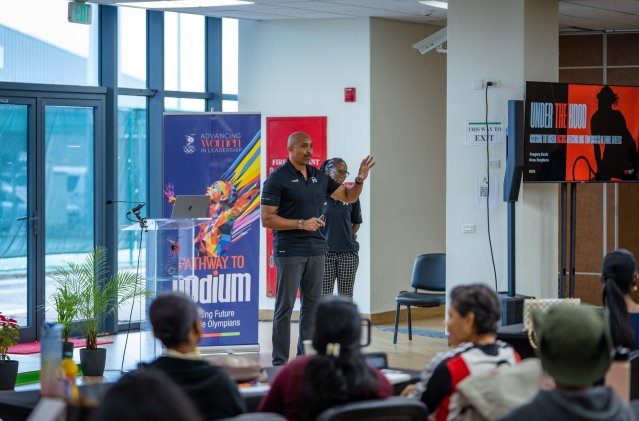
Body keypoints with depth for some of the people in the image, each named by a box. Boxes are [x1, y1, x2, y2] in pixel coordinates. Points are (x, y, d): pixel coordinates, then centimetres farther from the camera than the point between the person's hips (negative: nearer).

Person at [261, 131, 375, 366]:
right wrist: (301, 224, -18)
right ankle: (280, 362, 1)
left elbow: (349, 197, 19)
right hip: (289, 251, -6)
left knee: (312, 305, 9)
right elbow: (267, 219, -11)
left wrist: (360, 179, -1)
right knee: (285, 307, -3)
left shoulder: (319, 177, 11)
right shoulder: (278, 178, -8)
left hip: (316, 250, 6)